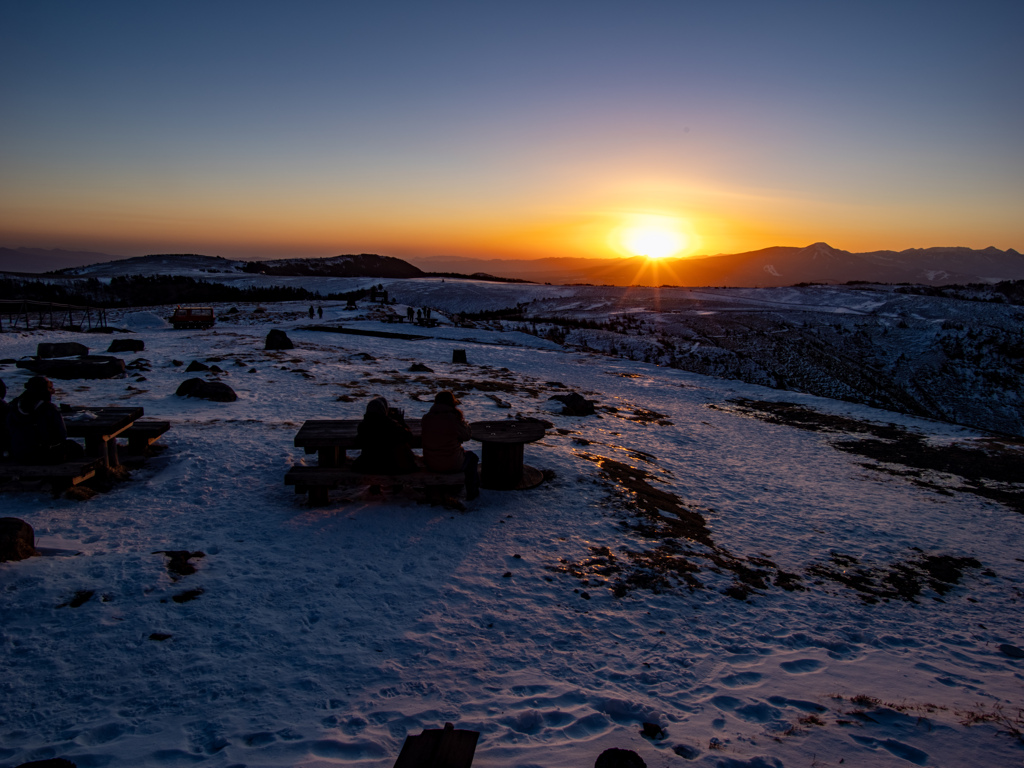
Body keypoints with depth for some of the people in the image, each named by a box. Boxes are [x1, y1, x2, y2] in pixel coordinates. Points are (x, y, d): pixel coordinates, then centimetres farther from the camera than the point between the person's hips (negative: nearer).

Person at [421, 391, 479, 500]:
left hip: (430, 463, 5)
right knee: (471, 456, 28)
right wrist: (461, 418, -2)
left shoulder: (427, 417, -6)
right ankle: (472, 492, 37)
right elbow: (467, 436, -5)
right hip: (451, 464, -5)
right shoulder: (453, 418, -21)